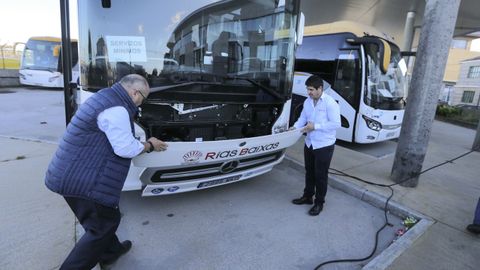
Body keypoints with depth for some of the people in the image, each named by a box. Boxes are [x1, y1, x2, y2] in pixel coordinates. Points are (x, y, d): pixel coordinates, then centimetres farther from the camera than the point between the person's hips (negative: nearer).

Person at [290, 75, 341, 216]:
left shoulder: (330, 103, -17)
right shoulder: (307, 101, 5)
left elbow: (336, 124, -19)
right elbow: (302, 117, 10)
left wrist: (315, 126, -23)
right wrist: (295, 127, -9)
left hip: (324, 145, -7)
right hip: (309, 143, 7)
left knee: (320, 174, 5)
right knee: (309, 172, 19)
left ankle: (319, 203, 22)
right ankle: (307, 196, 37)